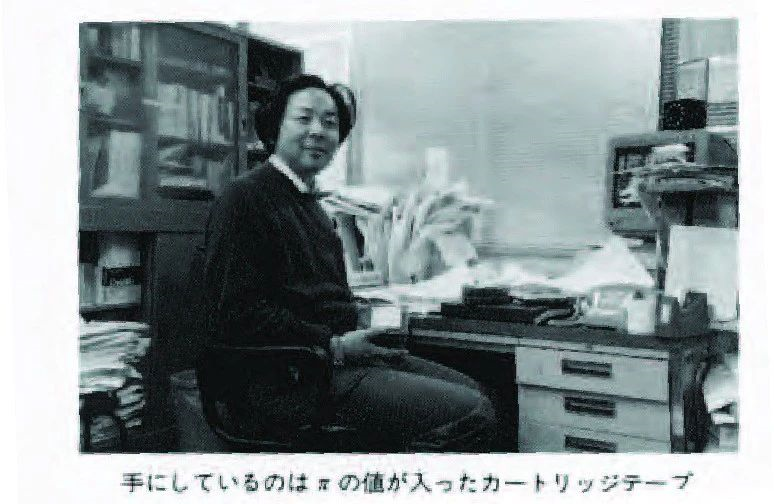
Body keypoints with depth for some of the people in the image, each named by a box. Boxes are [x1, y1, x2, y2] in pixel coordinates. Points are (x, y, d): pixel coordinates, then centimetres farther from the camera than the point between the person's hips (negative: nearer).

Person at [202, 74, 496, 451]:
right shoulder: (245, 197, -9)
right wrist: (335, 346, -17)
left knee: (471, 391, 8)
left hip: (344, 353, 10)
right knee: (470, 414, -18)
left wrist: (363, 319, 9)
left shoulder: (308, 203, 22)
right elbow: (237, 313, -17)